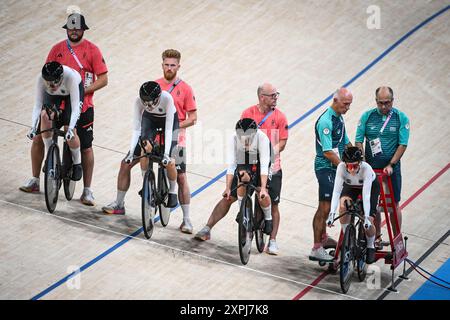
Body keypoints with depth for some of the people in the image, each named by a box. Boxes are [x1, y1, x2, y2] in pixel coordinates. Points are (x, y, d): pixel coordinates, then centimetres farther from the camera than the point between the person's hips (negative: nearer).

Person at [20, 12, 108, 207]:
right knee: (38, 138, -2)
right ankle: (35, 181, 14)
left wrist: (82, 90, -18)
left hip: (82, 106, -3)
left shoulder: (92, 50, -4)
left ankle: (87, 191, 15)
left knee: (86, 147, 3)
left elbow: (103, 79, -7)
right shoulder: (57, 49, 5)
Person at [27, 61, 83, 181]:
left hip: (72, 92, -3)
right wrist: (33, 127, -44)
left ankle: (77, 164, 8)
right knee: (45, 115, -26)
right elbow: (38, 105, -32)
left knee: (70, 131, -17)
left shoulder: (70, 77, -42)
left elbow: (75, 107, -41)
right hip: (52, 95, 3)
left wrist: (70, 129, -53)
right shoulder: (41, 78, -35)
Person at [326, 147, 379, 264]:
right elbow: (336, 190, -38)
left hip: (371, 185, -2)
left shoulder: (366, 168, -40)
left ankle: (371, 246, 15)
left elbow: (366, 194, -43)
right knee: (343, 205, -29)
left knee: (369, 221, -14)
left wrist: (366, 217, -50)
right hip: (350, 186, 2)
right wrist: (332, 214, -47)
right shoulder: (341, 167, -35)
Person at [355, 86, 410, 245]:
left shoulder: (401, 118, -4)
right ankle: (377, 238, 18)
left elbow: (403, 144, -6)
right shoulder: (367, 116, -1)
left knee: (394, 204, 2)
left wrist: (391, 165, -14)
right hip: (371, 168, 1)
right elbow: (358, 141, 0)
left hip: (391, 168, -1)